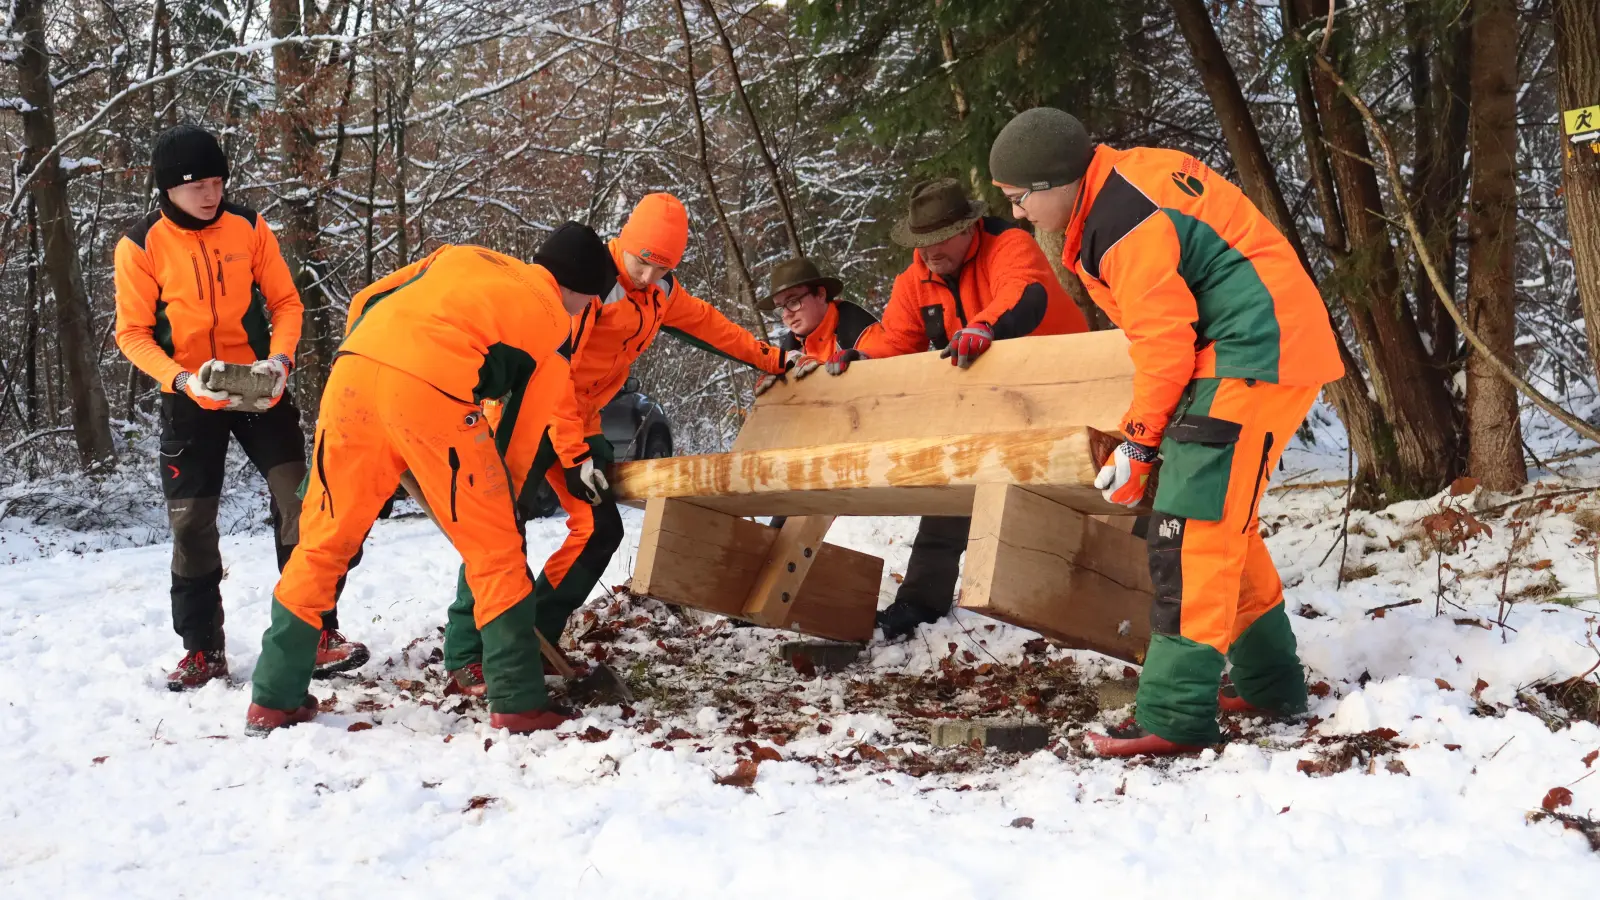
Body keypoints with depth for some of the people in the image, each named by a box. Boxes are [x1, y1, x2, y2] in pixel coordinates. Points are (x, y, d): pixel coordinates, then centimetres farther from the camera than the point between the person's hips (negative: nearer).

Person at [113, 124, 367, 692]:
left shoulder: (248, 228, -4)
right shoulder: (140, 247, -9)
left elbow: (285, 300, 1)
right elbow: (133, 332, -7)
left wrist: (280, 357, -18)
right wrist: (181, 380, -23)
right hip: (189, 400, -1)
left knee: (300, 501, -9)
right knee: (191, 522, 3)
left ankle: (316, 633, -1)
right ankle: (202, 649, 17)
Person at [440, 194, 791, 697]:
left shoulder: (661, 293, 2)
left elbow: (708, 326, 18)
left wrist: (773, 359, 22)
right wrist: (572, 455, -25)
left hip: (580, 421, 8)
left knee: (599, 528, -2)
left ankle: (536, 637, 5)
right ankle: (465, 655, -14)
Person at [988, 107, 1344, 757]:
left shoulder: (1126, 222, -19)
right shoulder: (1123, 180, 12)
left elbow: (1164, 341, -17)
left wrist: (1139, 444, -7)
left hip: (1255, 356, -11)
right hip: (1253, 354, 11)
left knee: (1192, 526, -14)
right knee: (1220, 524, 16)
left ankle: (1175, 716, -14)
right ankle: (1270, 684, 26)